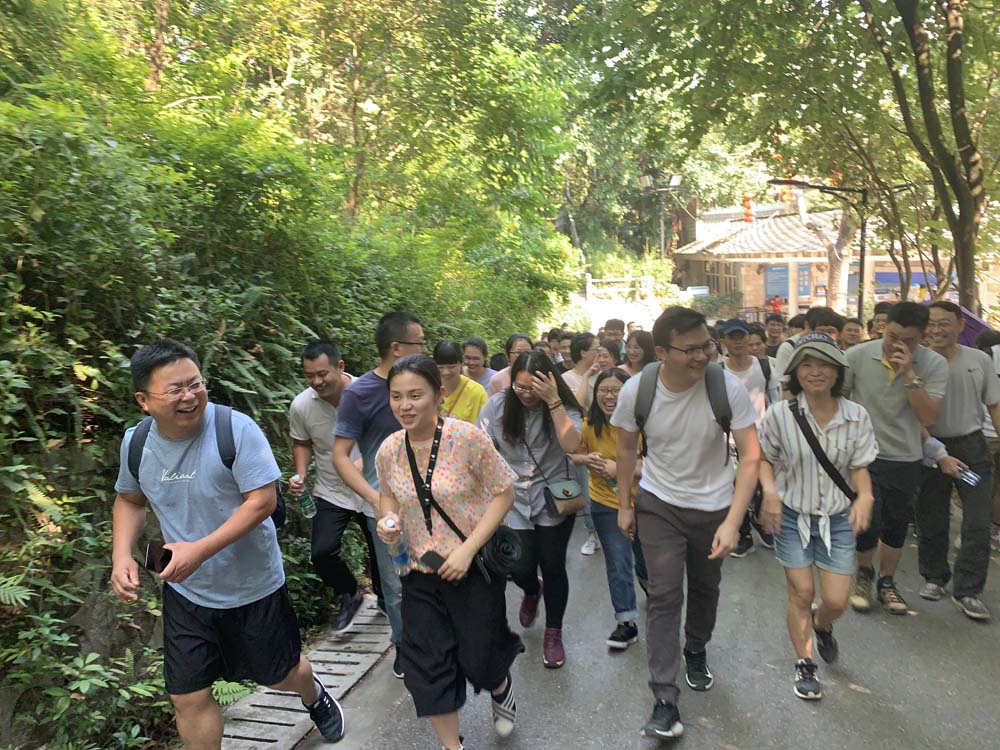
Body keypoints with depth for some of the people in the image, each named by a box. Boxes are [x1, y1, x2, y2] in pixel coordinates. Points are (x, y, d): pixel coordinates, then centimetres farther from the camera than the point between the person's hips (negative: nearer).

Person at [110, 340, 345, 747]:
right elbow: (129, 500, 10)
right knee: (188, 699, 10)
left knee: (280, 675, 18)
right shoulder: (136, 442, -7)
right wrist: (121, 555, -7)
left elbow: (263, 501, -23)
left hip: (253, 587, -3)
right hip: (184, 592, 4)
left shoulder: (236, 429, -23)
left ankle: (314, 695, 54)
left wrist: (200, 549, -32)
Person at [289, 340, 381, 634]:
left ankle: (384, 598, 44)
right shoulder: (301, 405, -13)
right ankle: (349, 596, 17)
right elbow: (302, 443, 5)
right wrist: (300, 474, -11)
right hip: (331, 492, 1)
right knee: (322, 553, -13)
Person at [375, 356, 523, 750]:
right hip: (420, 573, 4)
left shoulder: (466, 436, -19)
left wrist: (468, 549, -20)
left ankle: (501, 689, 46)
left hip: (474, 567, -3)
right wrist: (388, 521, -10)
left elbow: (503, 493, -13)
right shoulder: (388, 450, -6)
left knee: (478, 661, 8)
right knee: (426, 668, 7)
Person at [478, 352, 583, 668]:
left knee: (553, 567, 3)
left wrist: (553, 401, -30)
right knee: (521, 569, 1)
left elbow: (571, 444, -27)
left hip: (554, 502, -1)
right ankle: (532, 591, 41)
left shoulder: (564, 407, -10)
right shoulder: (498, 405, -7)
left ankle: (553, 634, 26)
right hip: (513, 502, 1)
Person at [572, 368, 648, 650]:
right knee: (617, 562, 2)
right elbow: (574, 455, 3)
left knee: (645, 557, 21)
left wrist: (620, 468, -31)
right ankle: (627, 622, 18)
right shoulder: (590, 425, -12)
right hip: (606, 503, 1)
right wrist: (587, 459, -19)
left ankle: (649, 584, 55)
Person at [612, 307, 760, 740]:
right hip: (658, 504, -1)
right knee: (664, 596, -4)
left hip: (714, 506, 1)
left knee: (705, 588, 20)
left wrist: (732, 522, -30)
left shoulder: (728, 387, -24)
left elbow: (750, 456, -22)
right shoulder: (636, 391, -19)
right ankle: (665, 700, 5)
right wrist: (624, 506, 4)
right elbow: (627, 448, -1)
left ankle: (696, 651, 49)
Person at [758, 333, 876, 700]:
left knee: (836, 601, 3)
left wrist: (864, 496, -19)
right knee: (801, 592, 6)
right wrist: (770, 491, -18)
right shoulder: (780, 414, -14)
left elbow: (858, 467, 0)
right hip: (792, 515, -1)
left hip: (838, 518, 2)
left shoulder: (857, 416, -9)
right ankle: (804, 664, 28)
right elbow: (764, 459, 0)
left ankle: (821, 625, 41)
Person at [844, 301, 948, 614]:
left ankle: (886, 582, 36)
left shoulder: (934, 364, -8)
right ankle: (864, 574, 22)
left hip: (905, 459, 2)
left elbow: (929, 417, -17)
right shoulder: (857, 356, -10)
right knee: (867, 523, -8)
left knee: (896, 526, 14)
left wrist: (909, 374, -24)